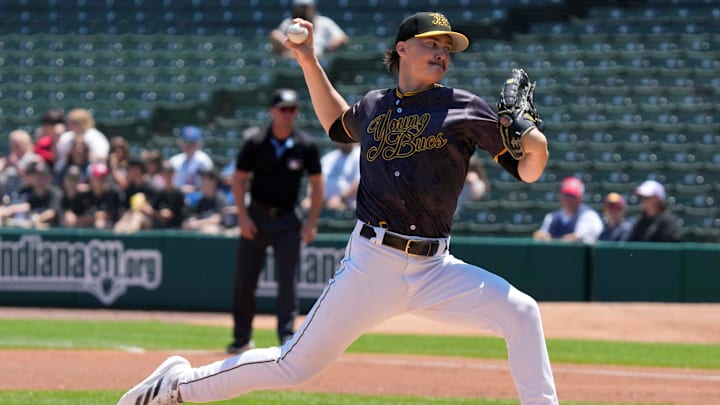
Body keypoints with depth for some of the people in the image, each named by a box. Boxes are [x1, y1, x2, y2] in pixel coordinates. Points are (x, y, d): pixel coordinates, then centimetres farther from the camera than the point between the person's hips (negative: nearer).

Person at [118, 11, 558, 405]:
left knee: (521, 313, -19)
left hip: (434, 269, 0)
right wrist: (310, 62, 24)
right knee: (295, 365, 0)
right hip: (373, 262, 0)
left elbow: (528, 171, -1)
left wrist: (536, 148, -24)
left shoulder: (464, 108, 1)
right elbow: (338, 123, 33)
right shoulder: (374, 106, 9)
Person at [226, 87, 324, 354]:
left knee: (287, 279, -9)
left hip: (287, 220, 0)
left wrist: (312, 222, -3)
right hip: (256, 216, 0)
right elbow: (238, 179, 2)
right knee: (244, 280, 3)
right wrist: (243, 216, -7)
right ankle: (241, 338, 14)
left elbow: (316, 184, 4)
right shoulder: (255, 143, -4)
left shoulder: (306, 146, -2)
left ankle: (287, 336, -7)